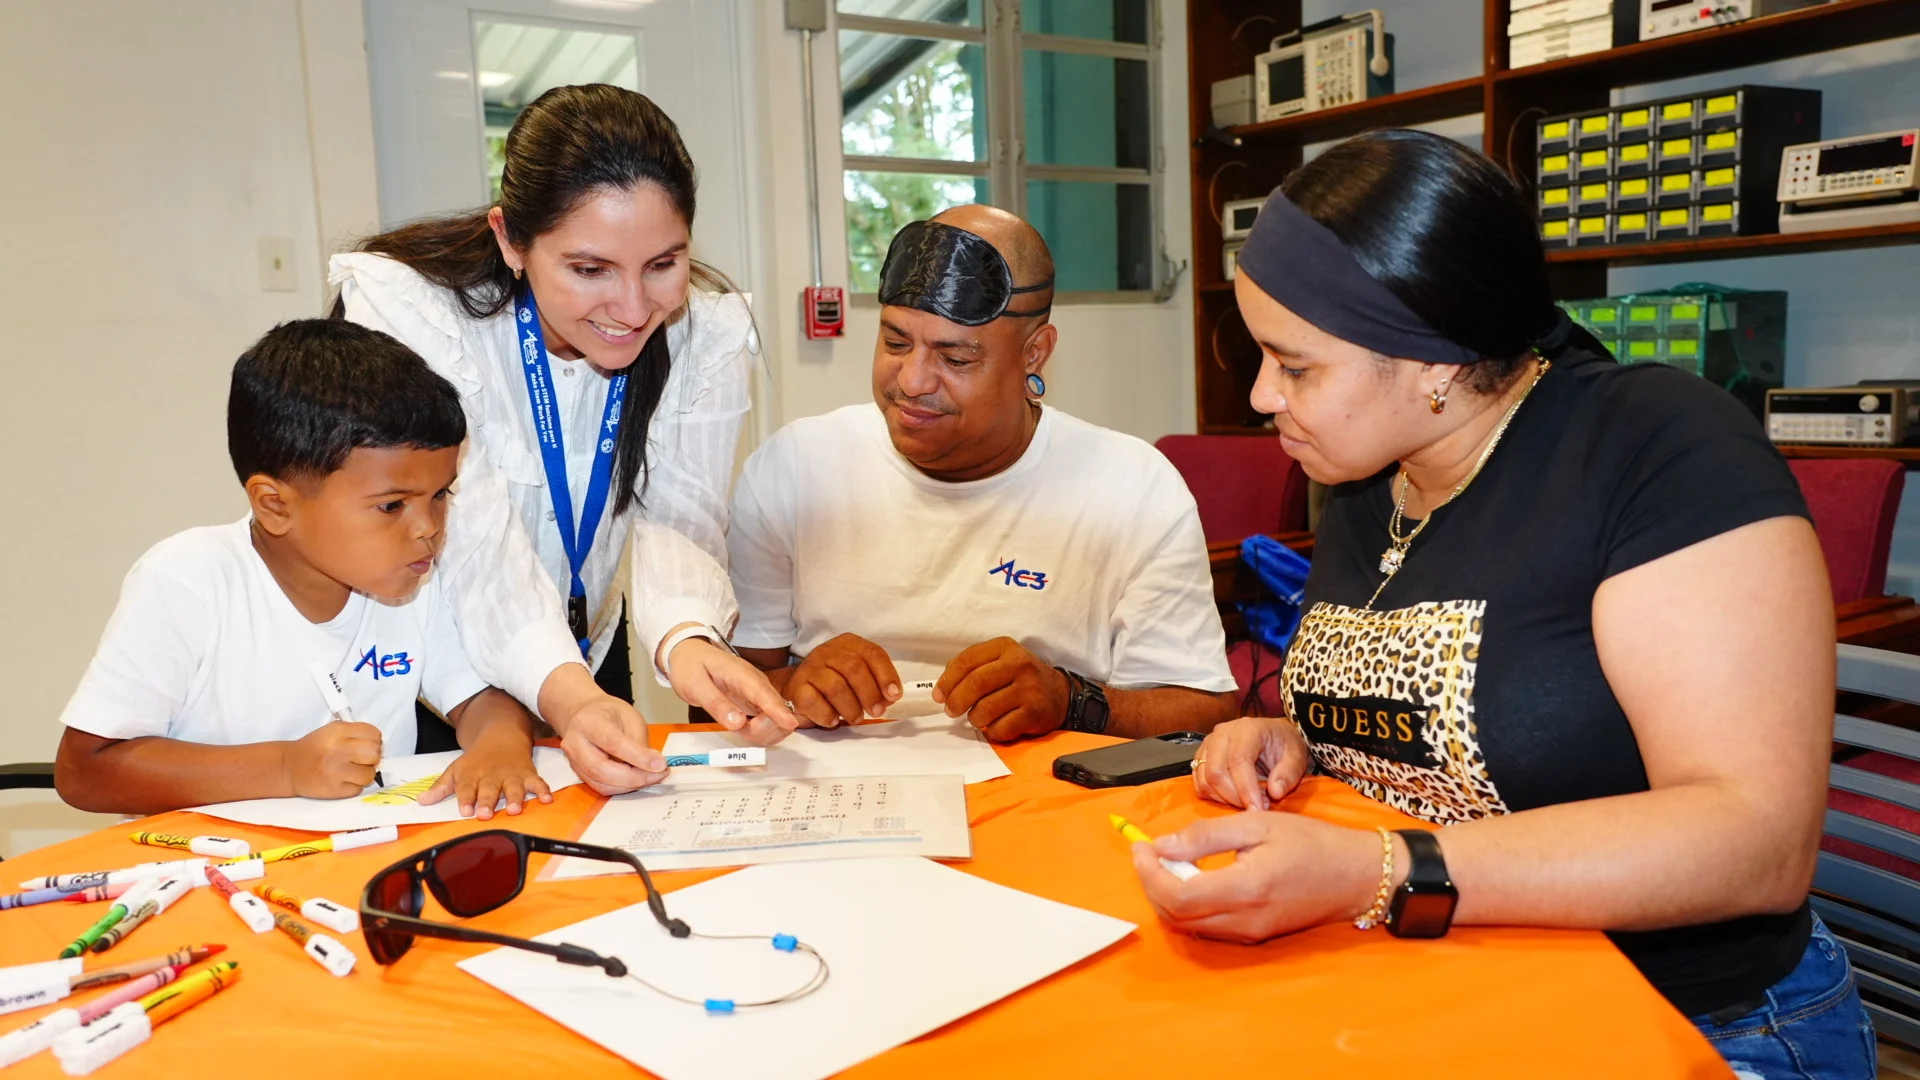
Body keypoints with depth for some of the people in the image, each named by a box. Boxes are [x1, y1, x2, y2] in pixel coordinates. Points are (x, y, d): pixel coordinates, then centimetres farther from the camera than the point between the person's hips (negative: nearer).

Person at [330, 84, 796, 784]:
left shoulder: (710, 333, -12)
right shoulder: (405, 307, -23)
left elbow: (678, 519, -20)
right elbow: (476, 542, -30)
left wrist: (685, 639, -42)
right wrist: (567, 694, -47)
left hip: (589, 657, 3)